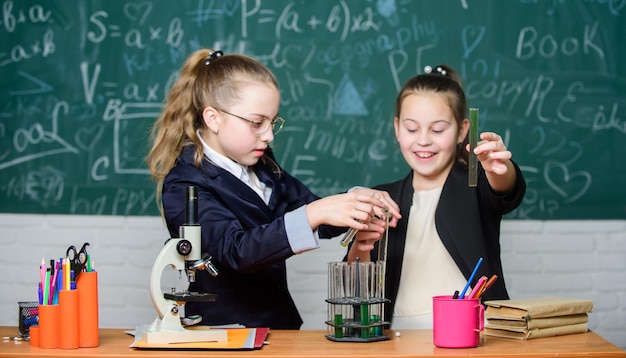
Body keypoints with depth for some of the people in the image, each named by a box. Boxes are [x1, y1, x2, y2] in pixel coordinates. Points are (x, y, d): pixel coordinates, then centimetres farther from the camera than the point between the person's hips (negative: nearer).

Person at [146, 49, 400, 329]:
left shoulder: (261, 166, 9)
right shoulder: (183, 186, -11)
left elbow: (320, 224, 15)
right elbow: (234, 250, -25)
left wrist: (359, 200, -5)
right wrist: (313, 214, -33)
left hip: (279, 324, 5)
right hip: (222, 335, -5)